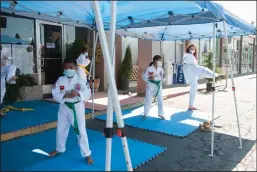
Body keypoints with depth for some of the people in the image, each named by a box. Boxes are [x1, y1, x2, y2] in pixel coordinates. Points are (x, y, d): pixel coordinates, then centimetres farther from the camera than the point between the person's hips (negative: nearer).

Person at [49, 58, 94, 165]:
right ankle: (59, 149, 45)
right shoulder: (60, 80, -3)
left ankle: (87, 154, 15)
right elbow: (55, 94, -7)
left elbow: (88, 94, -13)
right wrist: (65, 95, -23)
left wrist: (78, 93, -30)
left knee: (81, 131, 0)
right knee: (61, 130, 19)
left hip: (77, 108, -3)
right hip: (64, 107, 4)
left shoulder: (80, 80, -10)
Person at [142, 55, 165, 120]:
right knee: (148, 100, 3)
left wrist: (163, 75, -11)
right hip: (151, 85, -4)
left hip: (158, 85, 4)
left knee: (160, 100, 7)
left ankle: (161, 114, 23)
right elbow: (144, 76, -10)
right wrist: (149, 78, -26)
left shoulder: (160, 69, 1)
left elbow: (162, 76, 10)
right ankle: (145, 114, 21)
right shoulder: (149, 68, -13)